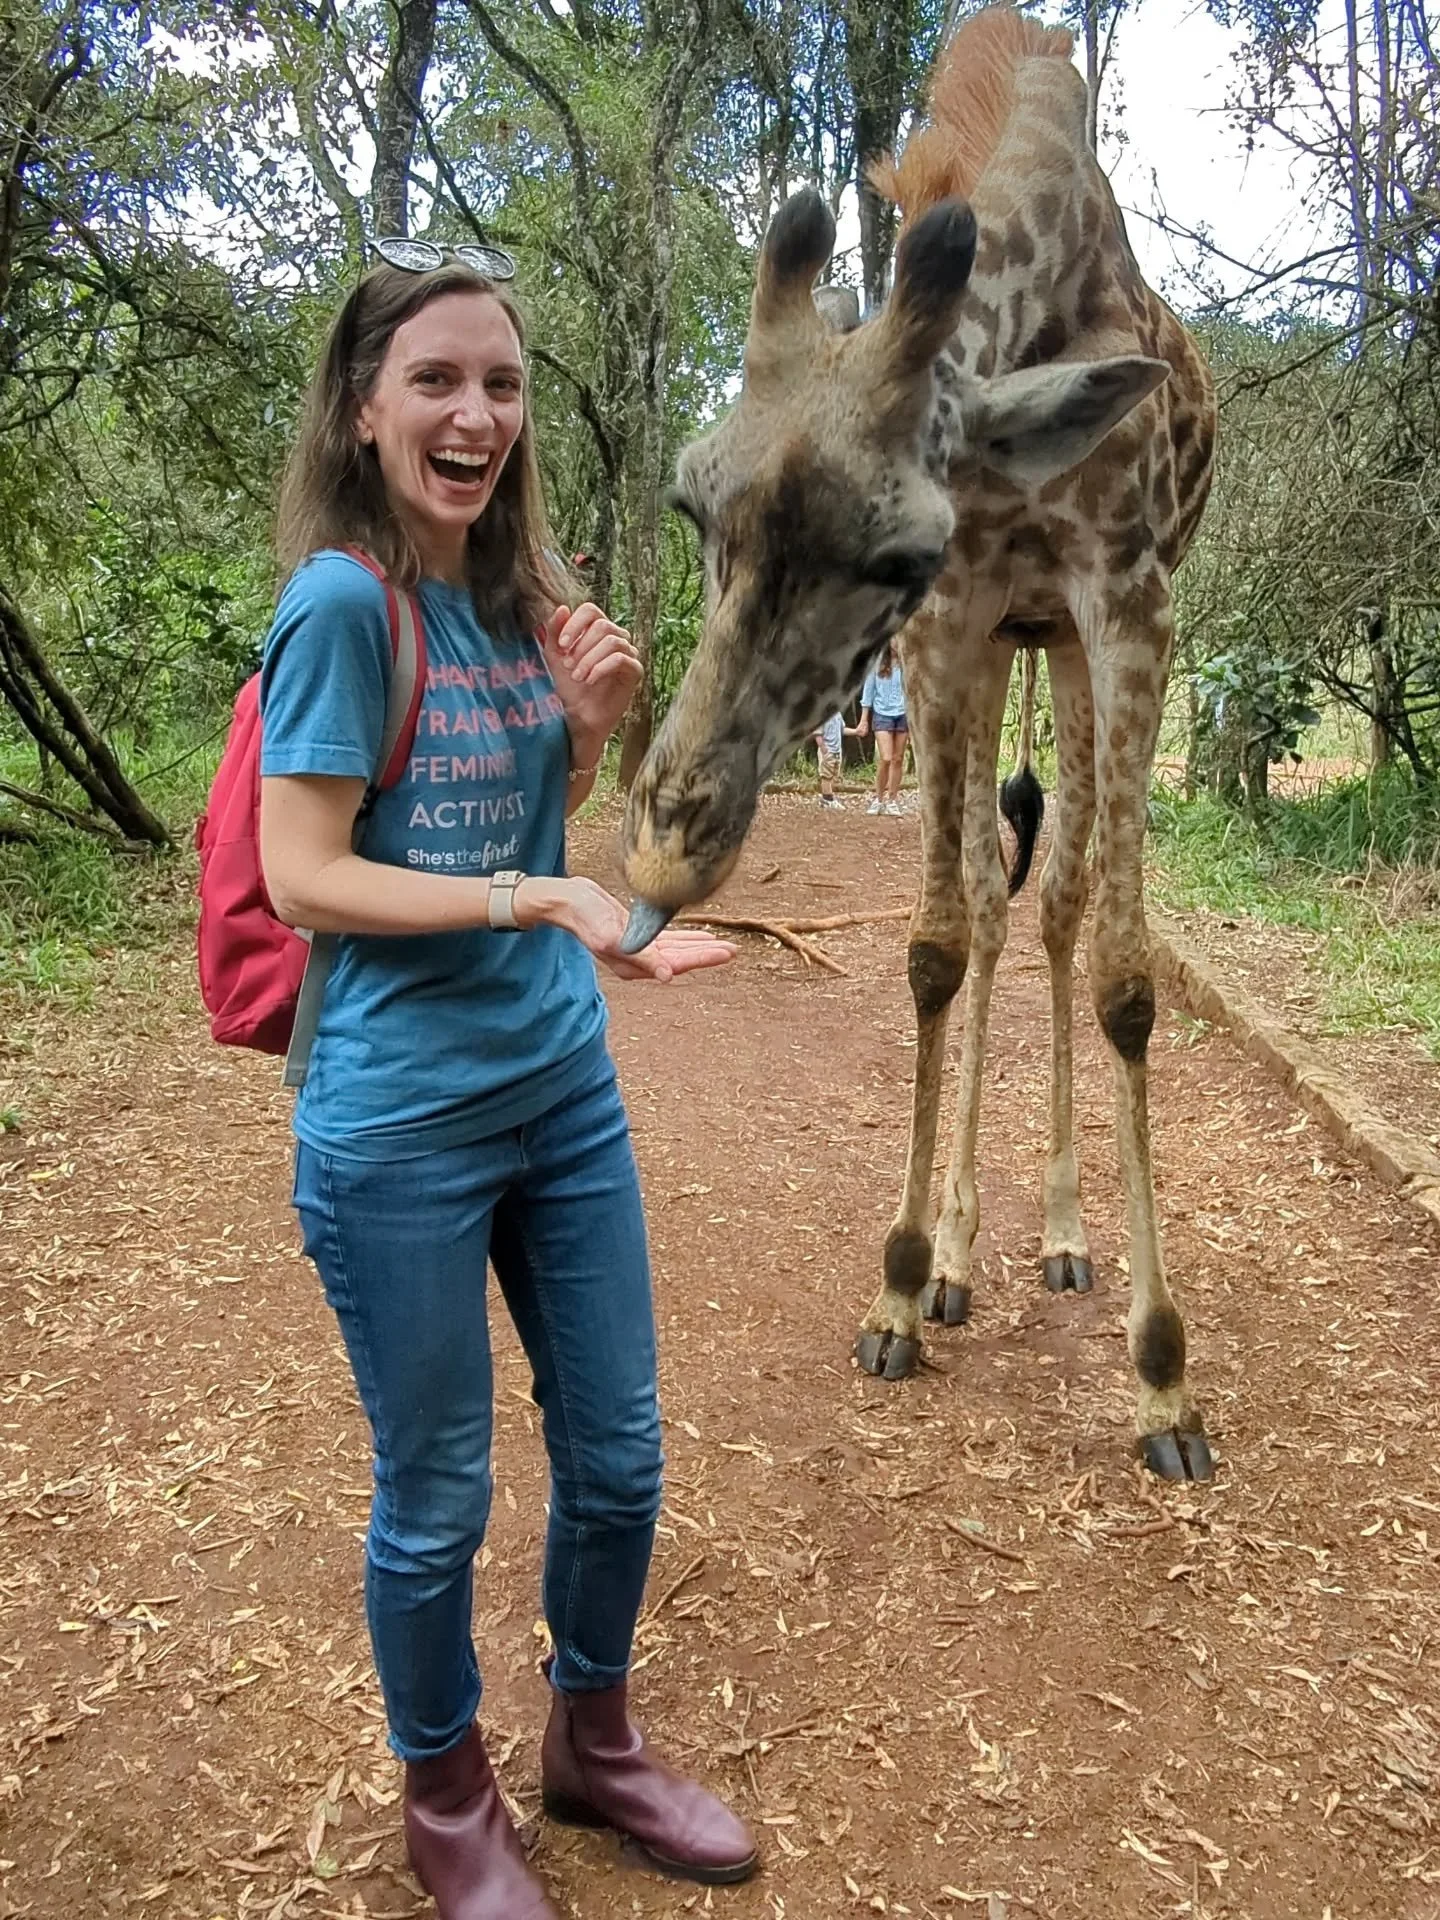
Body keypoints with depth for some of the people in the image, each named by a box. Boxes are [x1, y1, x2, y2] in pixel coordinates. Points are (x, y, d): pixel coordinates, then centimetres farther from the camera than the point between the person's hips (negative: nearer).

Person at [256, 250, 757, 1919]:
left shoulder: (518, 602, 7)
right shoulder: (341, 601, -13)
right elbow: (302, 877, -17)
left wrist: (593, 728, -4)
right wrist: (542, 900, -25)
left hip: (567, 1091, 7)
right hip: (402, 1126, -6)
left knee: (616, 1458, 17)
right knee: (435, 1501, 12)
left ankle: (594, 1745, 44)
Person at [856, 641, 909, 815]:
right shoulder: (877, 663, 0)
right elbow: (869, 690, 5)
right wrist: (864, 720, 3)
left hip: (903, 715, 1)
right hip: (882, 714, -1)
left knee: (898, 759, 6)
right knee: (885, 759, -11)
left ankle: (892, 801, 15)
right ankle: (878, 799, 5)